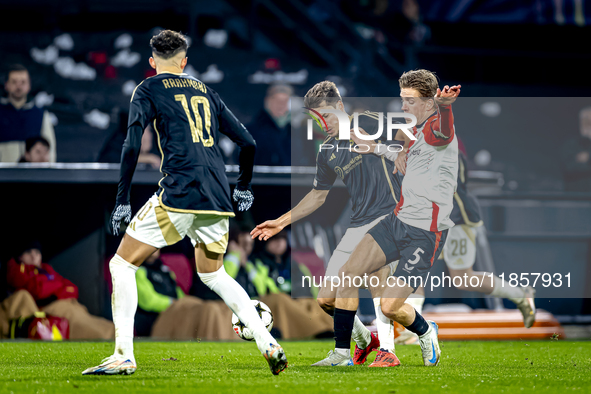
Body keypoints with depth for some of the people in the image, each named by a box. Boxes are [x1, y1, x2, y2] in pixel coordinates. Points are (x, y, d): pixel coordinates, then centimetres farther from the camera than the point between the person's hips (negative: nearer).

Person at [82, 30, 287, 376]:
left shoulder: (148, 90, 7)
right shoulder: (205, 91, 21)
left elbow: (132, 146, -7)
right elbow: (248, 143, 20)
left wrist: (123, 201, -3)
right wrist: (244, 188, 34)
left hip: (179, 194, -6)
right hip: (218, 199, 6)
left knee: (122, 265, 4)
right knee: (214, 275, 25)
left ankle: (124, 356, -7)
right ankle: (269, 344, 14)